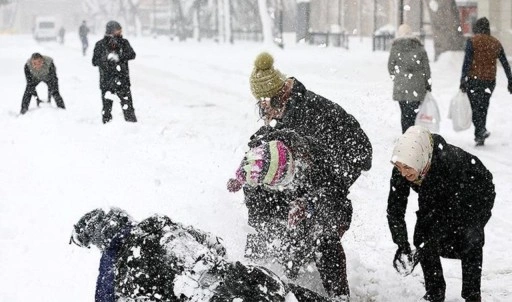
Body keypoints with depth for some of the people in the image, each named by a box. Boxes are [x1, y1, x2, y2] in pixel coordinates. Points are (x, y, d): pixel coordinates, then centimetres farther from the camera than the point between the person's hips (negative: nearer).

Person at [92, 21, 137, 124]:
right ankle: (106, 121, 13)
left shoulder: (123, 43, 4)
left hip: (122, 78, 1)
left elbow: (132, 54, -8)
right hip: (106, 79, -1)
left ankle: (131, 120, 4)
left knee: (126, 99, -3)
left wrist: (119, 57, -23)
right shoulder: (100, 45, 0)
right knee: (107, 103, 2)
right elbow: (95, 61, -3)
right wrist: (106, 58, -20)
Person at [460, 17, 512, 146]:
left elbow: (467, 62, -12)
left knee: (475, 107, -1)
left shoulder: (472, 41, -5)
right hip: (490, 81, 4)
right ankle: (480, 137, 16)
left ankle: (481, 130, -22)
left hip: (474, 80, -4)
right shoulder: (496, 43, 8)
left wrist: (463, 80, -11)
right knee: (483, 107, 13)